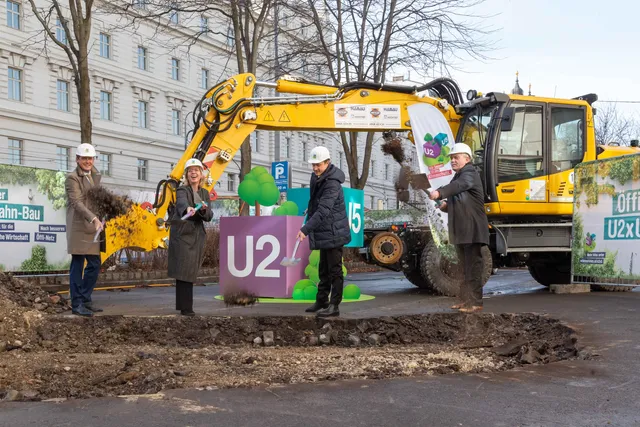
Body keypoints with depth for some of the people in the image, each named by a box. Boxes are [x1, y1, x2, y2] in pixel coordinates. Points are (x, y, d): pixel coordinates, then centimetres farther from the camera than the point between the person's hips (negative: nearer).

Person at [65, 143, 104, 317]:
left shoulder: (95, 175, 16)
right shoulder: (72, 178, -9)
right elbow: (76, 203, -20)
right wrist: (94, 219, -31)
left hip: (92, 226, 8)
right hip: (78, 227, -8)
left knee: (94, 265, 10)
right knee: (78, 265, -3)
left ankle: (85, 300, 21)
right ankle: (77, 304, 3)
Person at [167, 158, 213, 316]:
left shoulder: (204, 193, 11)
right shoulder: (182, 190, -7)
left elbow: (209, 217, 4)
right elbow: (181, 202, -32)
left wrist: (204, 210, -19)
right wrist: (188, 209, -55)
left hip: (197, 237, 6)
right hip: (182, 235, -5)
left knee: (191, 272, 6)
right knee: (183, 272, -9)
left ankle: (184, 306, 13)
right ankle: (186, 307, -8)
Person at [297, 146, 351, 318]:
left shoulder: (332, 183, -23)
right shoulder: (316, 177, 6)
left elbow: (323, 211, -33)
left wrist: (306, 229, -37)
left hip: (334, 232, -10)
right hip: (324, 232, 10)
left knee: (334, 270, -3)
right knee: (323, 269, 18)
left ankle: (334, 306, 3)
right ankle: (321, 301, 28)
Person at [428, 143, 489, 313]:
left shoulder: (470, 173, -10)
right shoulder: (457, 176, 21)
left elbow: (460, 185, -33)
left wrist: (440, 193, -49)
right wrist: (446, 206, 4)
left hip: (472, 230, -10)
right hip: (460, 230, 10)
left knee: (473, 266, -8)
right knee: (464, 267, 14)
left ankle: (475, 302, -5)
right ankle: (465, 300, 21)